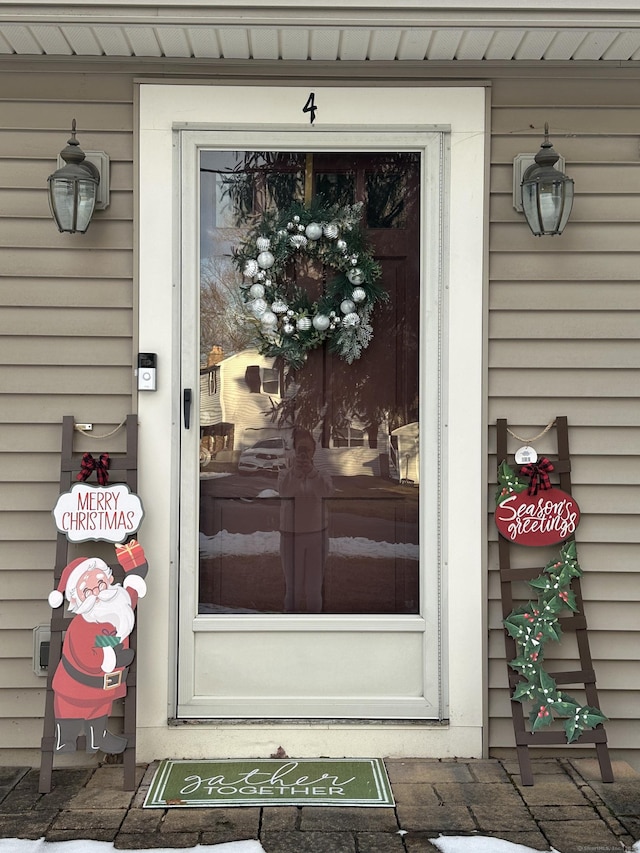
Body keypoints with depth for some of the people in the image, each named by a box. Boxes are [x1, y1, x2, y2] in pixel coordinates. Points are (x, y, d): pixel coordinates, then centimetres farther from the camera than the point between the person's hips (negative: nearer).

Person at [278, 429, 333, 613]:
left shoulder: (322, 475, -2)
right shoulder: (285, 474, -3)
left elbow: (327, 491, -26)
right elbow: (283, 489, -27)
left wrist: (311, 471, -45)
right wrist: (295, 470, -47)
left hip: (317, 536, 1)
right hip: (290, 536, -1)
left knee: (314, 588, 5)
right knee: (293, 587, 4)